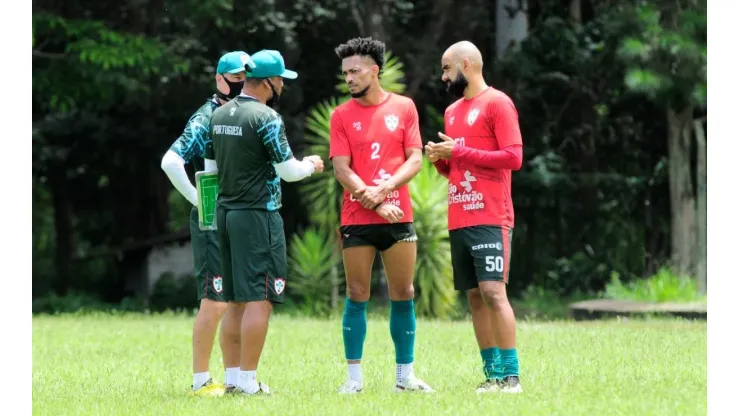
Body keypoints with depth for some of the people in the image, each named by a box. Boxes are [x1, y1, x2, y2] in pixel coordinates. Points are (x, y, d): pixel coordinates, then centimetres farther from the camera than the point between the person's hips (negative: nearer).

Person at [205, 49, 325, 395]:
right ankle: (248, 380, -8)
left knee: (236, 300, 12)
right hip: (258, 214, -8)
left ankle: (234, 377, 13)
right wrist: (311, 165, 10)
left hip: (225, 211, 8)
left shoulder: (219, 116, 9)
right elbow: (288, 171, -12)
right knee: (259, 299, -6)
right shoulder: (265, 117, -14)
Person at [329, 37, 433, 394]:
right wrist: (374, 203, -14)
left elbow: (415, 160, 0)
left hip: (399, 217, 1)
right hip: (357, 219, -1)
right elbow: (341, 169, -4)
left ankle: (405, 375, 10)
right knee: (357, 296, 0)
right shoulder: (342, 115, 3)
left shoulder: (404, 107, 5)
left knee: (403, 295, 3)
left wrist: (384, 189, -15)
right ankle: (354, 377, 3)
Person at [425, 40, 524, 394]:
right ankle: (492, 374, 8)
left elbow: (513, 157, -14)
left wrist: (459, 152, -13)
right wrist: (440, 159, 3)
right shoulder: (452, 110, 19)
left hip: (489, 219, -8)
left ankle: (511, 375, -13)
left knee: (493, 291, -13)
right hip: (458, 219, 8)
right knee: (475, 297, 5)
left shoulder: (497, 104, -5)